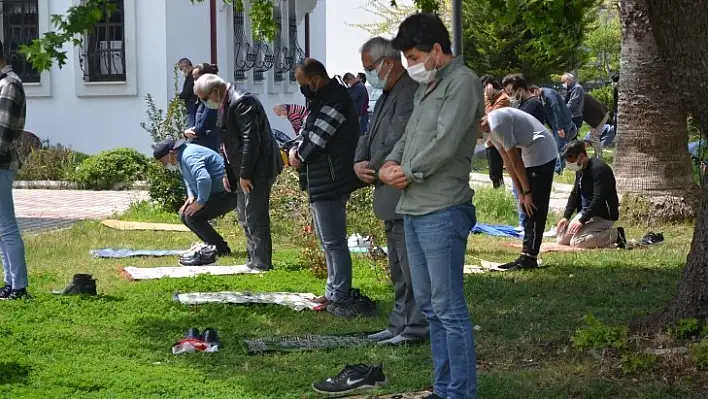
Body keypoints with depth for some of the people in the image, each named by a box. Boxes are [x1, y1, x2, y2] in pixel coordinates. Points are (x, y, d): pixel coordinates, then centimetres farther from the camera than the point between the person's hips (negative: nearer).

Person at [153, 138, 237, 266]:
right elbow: (189, 178, 27)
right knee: (184, 215, 10)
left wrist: (200, 202, -25)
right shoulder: (181, 157, 10)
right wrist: (191, 197, 9)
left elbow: (204, 180, -36)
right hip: (216, 193, 11)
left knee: (192, 216, -19)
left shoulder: (189, 156, -22)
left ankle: (221, 249, -9)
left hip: (227, 194, -11)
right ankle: (211, 245, 18)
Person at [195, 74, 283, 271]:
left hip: (257, 169, -11)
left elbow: (251, 140, -23)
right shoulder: (226, 103, 13)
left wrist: (245, 174, -21)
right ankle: (253, 261, 24)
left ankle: (261, 264, -3)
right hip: (243, 172, 11)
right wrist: (227, 171, 14)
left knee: (255, 218, -8)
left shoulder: (241, 101, -19)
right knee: (246, 218, 16)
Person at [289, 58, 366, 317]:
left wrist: (299, 155, -3)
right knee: (328, 240, 17)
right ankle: (334, 293, 26)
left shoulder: (334, 101, -18)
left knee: (333, 241, -8)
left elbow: (317, 140, -21)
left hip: (330, 182, -11)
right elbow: (307, 132, 19)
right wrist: (296, 149, -1)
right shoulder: (323, 100, 16)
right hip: (322, 182, 11)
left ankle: (341, 298, -4)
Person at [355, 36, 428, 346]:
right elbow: (370, 136, 20)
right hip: (391, 196, 11)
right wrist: (359, 164, 1)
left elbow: (396, 143, -22)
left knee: (410, 264, -7)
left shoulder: (410, 93, -16)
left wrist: (373, 170, -9)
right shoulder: (387, 95, 18)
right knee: (398, 265, 16)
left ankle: (416, 326, -3)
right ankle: (401, 323, 24)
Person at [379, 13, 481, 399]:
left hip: (442, 211, -10)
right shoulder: (427, 87, 19)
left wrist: (407, 173, -6)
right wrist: (389, 163, 2)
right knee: (428, 304, 14)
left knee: (448, 307, -7)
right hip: (414, 209, 10)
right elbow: (408, 136, 22)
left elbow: (445, 144, -17)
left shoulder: (463, 82, -10)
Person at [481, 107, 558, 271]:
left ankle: (530, 258, -7)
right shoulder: (490, 128, 9)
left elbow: (516, 162, -19)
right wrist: (521, 193, 9)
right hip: (531, 153, 10)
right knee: (527, 208, 10)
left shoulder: (497, 124, -22)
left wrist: (527, 192, -13)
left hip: (542, 154, -10)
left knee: (534, 207, -9)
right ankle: (526, 256, 12)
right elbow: (508, 162, 11)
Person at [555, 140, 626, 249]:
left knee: (576, 242, -24)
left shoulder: (598, 169, -20)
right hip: (585, 212, 10)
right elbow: (574, 194, 18)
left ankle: (614, 235, -9)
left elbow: (598, 199, -27)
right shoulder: (580, 169, 9)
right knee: (561, 239, 3)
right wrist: (566, 217, 5)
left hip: (603, 215, -10)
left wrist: (582, 220, -26)